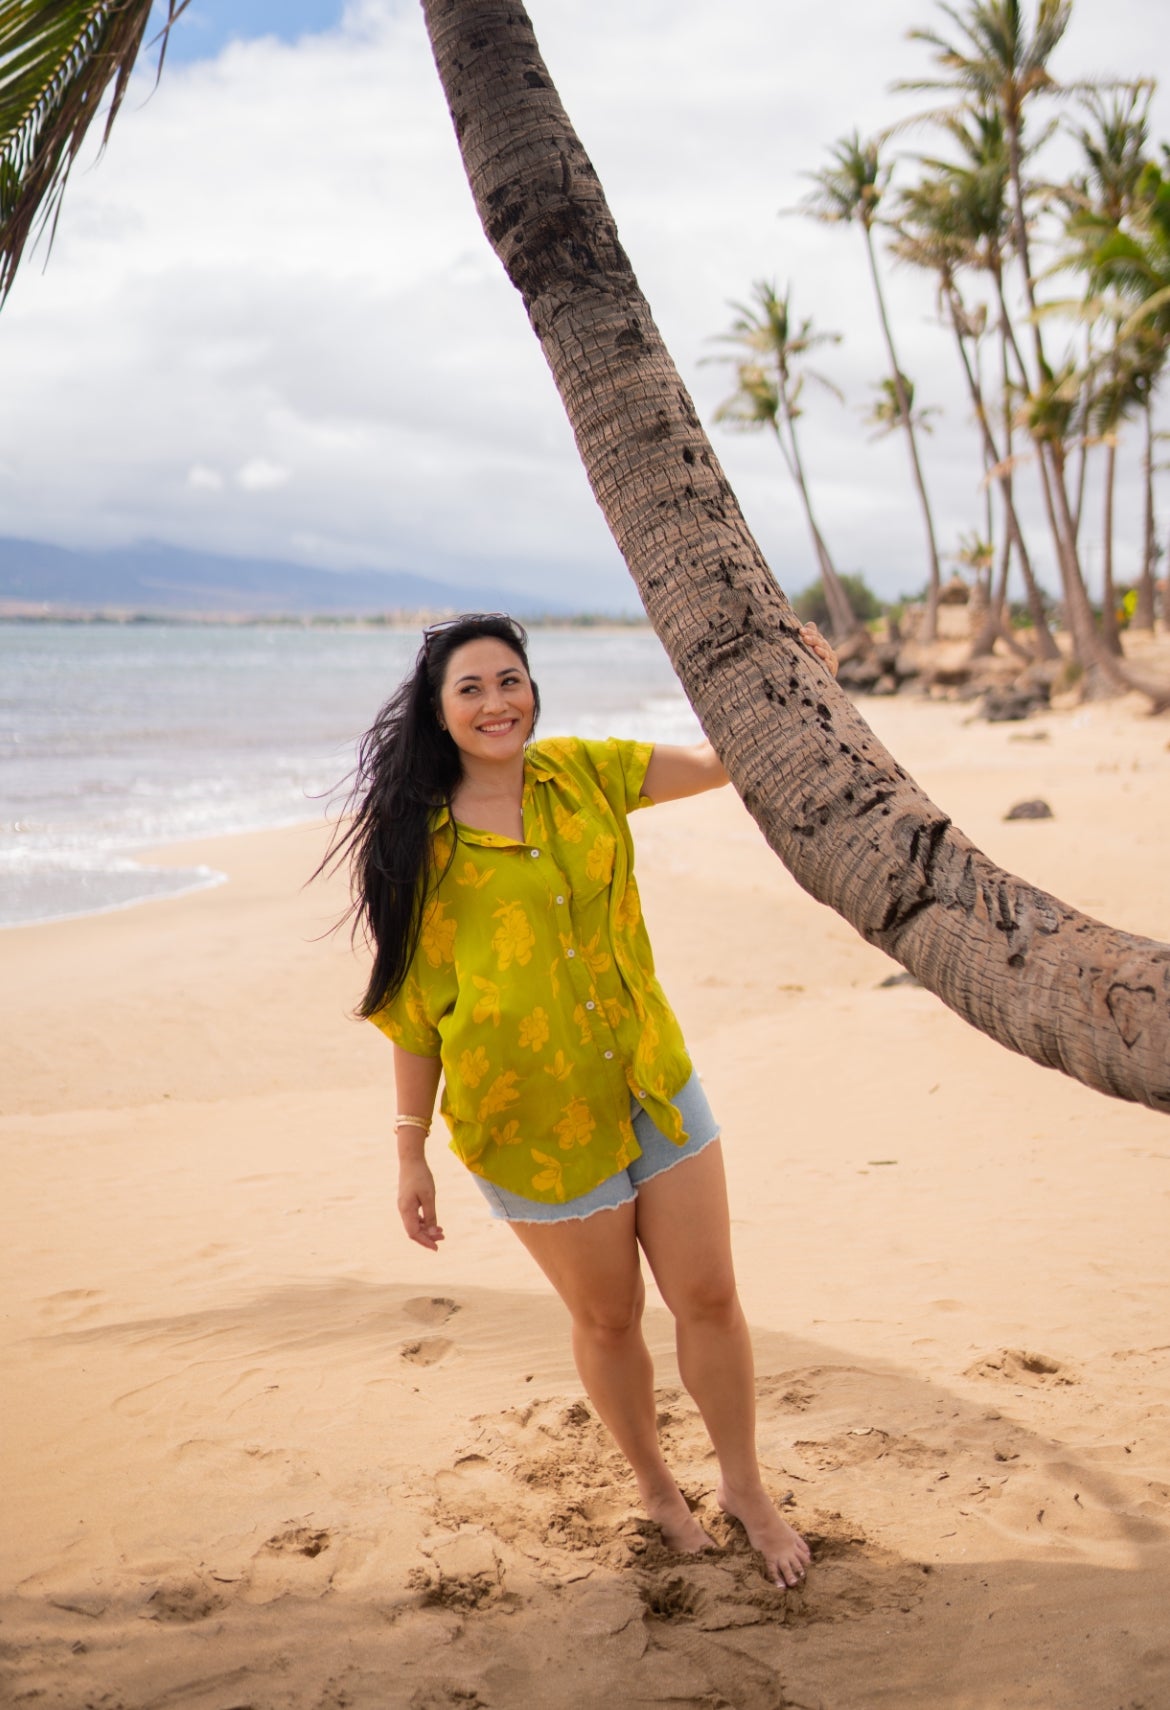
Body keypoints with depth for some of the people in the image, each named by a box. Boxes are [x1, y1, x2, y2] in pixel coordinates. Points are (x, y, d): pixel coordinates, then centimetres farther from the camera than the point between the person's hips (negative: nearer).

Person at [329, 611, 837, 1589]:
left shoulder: (582, 775, 1)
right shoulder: (418, 842, -7)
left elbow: (718, 762, 3)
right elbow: (412, 1004, -4)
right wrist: (411, 1151, -2)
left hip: (654, 1087, 3)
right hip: (534, 1123, -3)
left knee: (709, 1297, 8)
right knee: (608, 1318, 13)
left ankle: (745, 1486, 30)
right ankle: (655, 1486, 38)